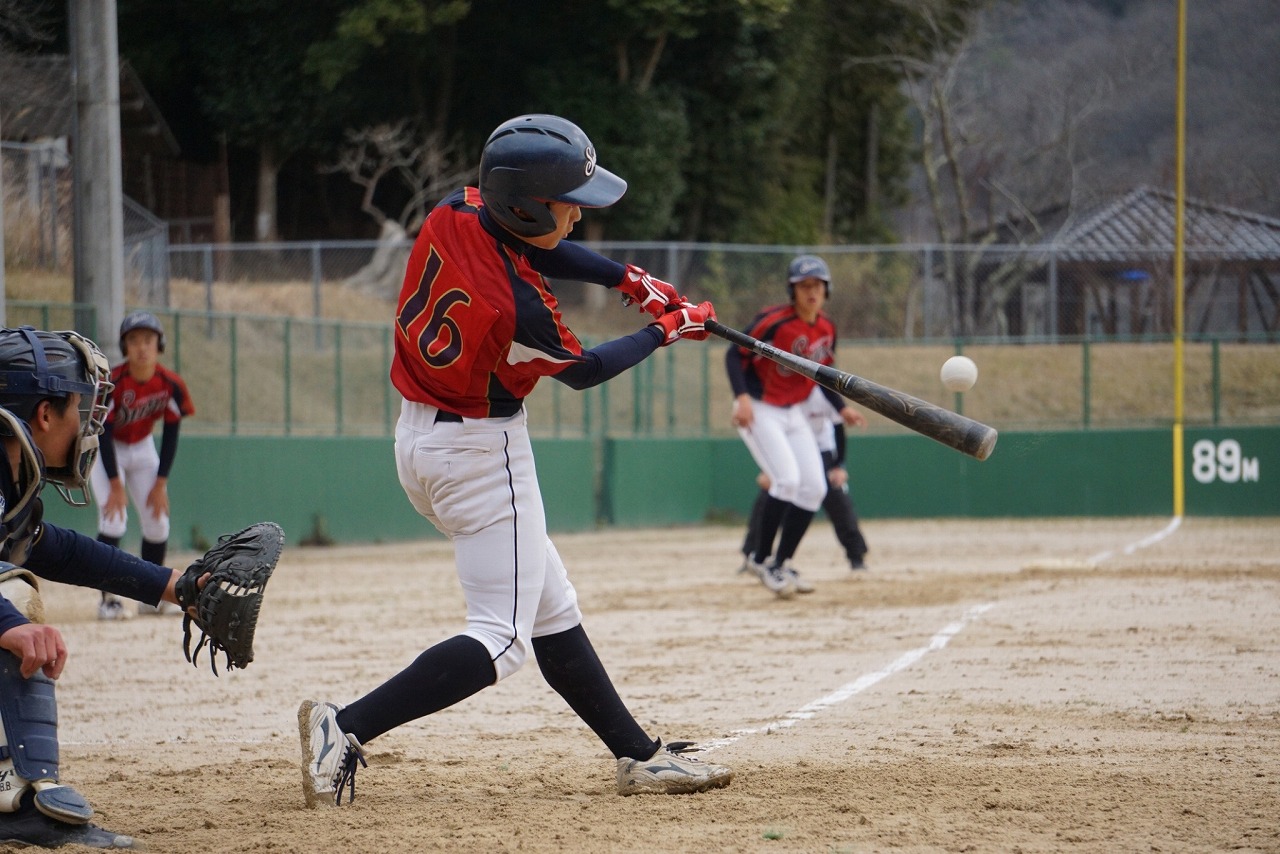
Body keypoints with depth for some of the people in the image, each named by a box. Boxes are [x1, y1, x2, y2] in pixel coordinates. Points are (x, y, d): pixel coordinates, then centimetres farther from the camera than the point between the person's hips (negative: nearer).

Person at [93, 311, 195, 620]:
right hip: (105, 451, -4)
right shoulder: (113, 383, -28)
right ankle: (108, 599, -14)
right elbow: (104, 435, -24)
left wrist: (161, 484, -10)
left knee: (158, 523, 0)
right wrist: (116, 486, -25)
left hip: (143, 448, 4)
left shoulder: (171, 385, -18)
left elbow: (171, 435, -9)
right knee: (113, 521, -19)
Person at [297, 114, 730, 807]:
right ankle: (346, 727, -15)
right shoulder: (519, 307, -29)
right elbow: (582, 371, -8)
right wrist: (666, 332, 6)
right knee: (500, 639, -5)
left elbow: (533, 246, 14)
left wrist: (626, 277, 7)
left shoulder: (454, 214, -8)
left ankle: (640, 755, 22)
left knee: (552, 612, 15)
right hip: (483, 456, -10)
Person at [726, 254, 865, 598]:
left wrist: (842, 407, 5)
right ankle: (762, 559, -7)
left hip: (794, 413, 8)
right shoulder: (774, 322, -20)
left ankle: (782, 563, 14)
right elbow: (735, 354, -19)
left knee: (814, 488, 2)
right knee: (787, 479, -22)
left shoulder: (826, 329, 2)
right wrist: (742, 397, -31)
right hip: (759, 411, -8)